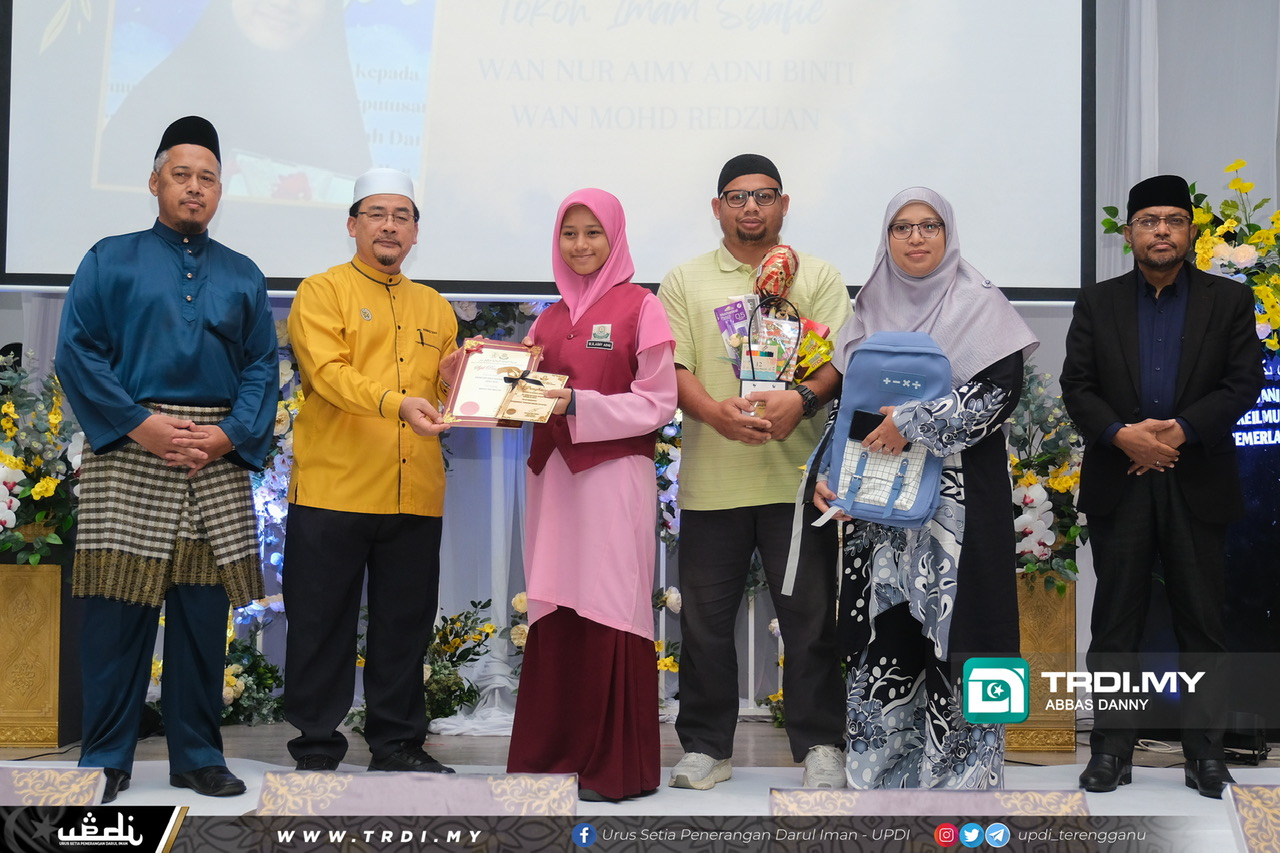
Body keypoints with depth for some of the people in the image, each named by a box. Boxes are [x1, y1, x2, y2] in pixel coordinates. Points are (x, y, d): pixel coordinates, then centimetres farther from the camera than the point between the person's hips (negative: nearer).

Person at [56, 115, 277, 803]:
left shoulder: (241, 276, 16)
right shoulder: (111, 260, 8)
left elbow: (261, 367, 10)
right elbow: (77, 352, -1)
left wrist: (231, 433, -7)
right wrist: (140, 423, -11)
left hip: (218, 459, 3)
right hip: (129, 449, -2)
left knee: (203, 610, 3)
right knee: (118, 608, -3)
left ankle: (197, 756, 13)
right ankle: (105, 759, 7)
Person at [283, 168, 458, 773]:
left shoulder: (435, 307, 19)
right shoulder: (322, 292, 2)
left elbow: (450, 393, 20)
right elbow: (329, 372, -14)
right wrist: (395, 402, -29)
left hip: (415, 494, 5)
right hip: (333, 490, -4)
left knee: (405, 625, 10)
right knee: (322, 624, 3)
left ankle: (397, 742, 21)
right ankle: (317, 746, 15)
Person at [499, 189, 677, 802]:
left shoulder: (640, 307, 1)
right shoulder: (550, 318, 17)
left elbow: (658, 404, -5)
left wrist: (579, 405, -15)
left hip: (614, 476, -5)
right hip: (553, 476, 5)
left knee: (609, 613, -4)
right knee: (556, 615, 3)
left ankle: (616, 766, 4)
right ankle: (553, 755, 11)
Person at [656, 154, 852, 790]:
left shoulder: (818, 277, 11)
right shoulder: (685, 283, 11)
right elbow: (672, 368, 2)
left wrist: (802, 398, -19)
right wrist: (715, 412, -17)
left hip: (798, 475, -1)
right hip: (711, 481, 1)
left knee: (811, 615, 2)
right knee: (705, 619, 6)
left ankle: (820, 746, 14)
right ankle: (705, 747, 18)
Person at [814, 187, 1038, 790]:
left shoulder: (980, 305, 1)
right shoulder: (870, 312, 13)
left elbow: (1002, 390, -11)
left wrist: (916, 423, -16)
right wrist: (828, 471, 2)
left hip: (958, 496, -4)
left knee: (953, 621, -6)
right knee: (883, 621, 3)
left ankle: (961, 762, 4)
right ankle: (884, 758, 13)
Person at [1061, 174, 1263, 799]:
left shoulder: (1229, 301, 6)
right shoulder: (1097, 303, 8)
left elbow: (1243, 385, -3)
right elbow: (1076, 385, 1)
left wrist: (1181, 431, -16)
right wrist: (1123, 435, -15)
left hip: (1197, 483, 0)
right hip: (1118, 484, 1)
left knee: (1201, 621, 4)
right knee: (1115, 620, 4)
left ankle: (1204, 748, 15)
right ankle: (1112, 747, 12)